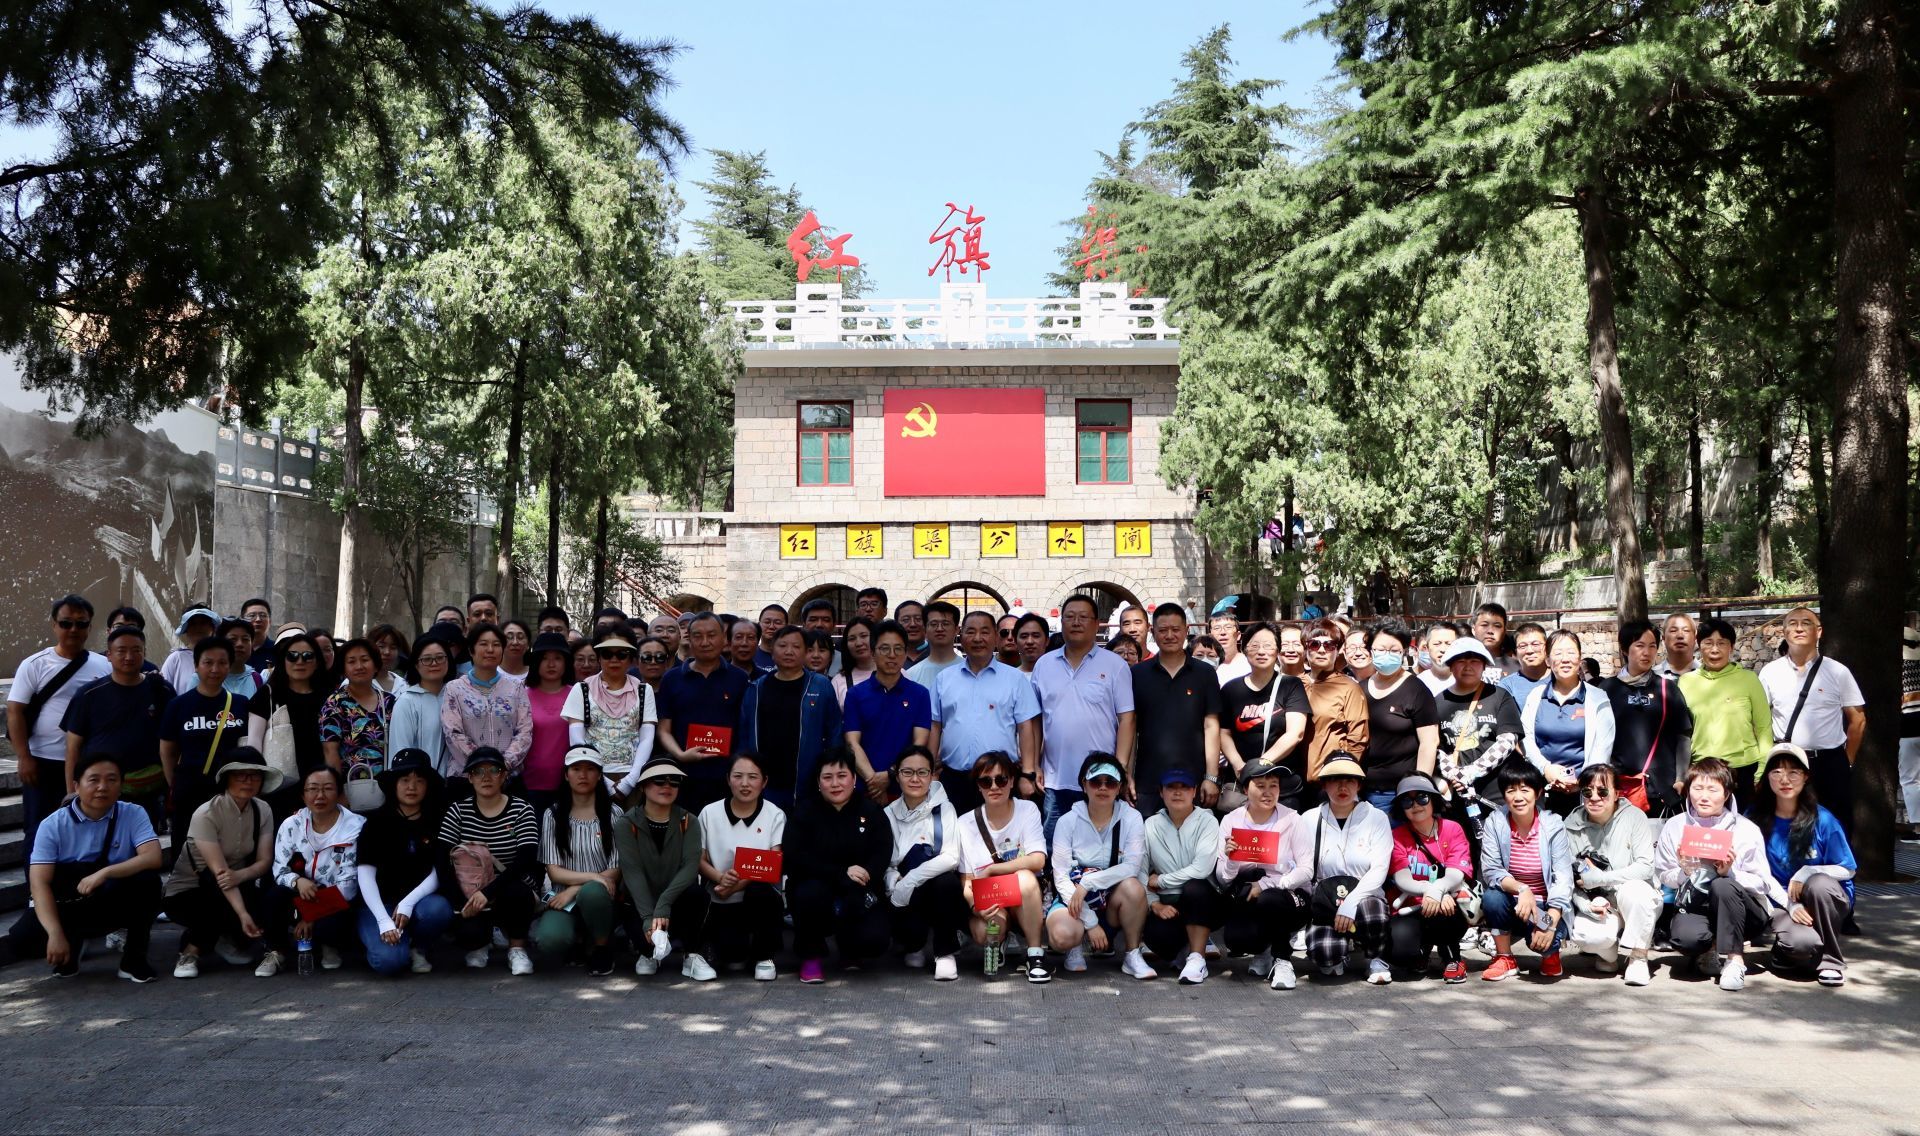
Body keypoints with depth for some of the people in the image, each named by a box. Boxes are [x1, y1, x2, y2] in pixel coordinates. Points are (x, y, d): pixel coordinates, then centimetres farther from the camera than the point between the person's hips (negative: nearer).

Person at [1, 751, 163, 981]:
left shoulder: (134, 815, -7)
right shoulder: (53, 825, -9)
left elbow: (153, 858, -21)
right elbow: (39, 884, -16)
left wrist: (105, 872, -35)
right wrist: (56, 934, -28)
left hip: (114, 903, 0)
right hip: (67, 906, 0)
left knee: (147, 880, -31)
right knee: (22, 939, -28)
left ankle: (134, 956, -10)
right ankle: (72, 944, 7)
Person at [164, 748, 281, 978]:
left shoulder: (262, 811, -6)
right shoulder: (206, 814, -22)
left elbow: (265, 861, -9)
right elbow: (219, 870, -29)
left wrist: (239, 876, -33)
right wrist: (242, 914, -39)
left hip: (234, 888, 5)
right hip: (186, 893, -5)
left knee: (270, 908, -25)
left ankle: (225, 937, 5)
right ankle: (192, 949, -7)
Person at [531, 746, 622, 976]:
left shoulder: (612, 814, 3)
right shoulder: (553, 815, 6)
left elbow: (616, 871, -2)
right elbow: (553, 870, -1)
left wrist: (575, 890, -13)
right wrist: (592, 876, -17)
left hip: (599, 897, -1)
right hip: (563, 898, 1)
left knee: (592, 892, -38)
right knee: (550, 942, -32)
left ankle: (601, 950, -8)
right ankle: (575, 942, 8)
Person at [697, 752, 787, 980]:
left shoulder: (775, 815, -2)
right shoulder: (709, 813, 1)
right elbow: (700, 860, 2)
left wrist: (741, 883, -25)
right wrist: (721, 878, -20)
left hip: (761, 901, -1)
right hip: (724, 903, 1)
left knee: (759, 892, -37)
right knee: (730, 953, -24)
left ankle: (764, 957, -12)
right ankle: (735, 948, 17)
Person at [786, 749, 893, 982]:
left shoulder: (870, 811, 1)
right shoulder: (805, 812, -2)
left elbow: (882, 855, -10)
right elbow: (797, 858, -16)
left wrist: (862, 876, -29)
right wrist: (842, 874, -27)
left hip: (858, 897, 1)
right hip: (816, 890, 0)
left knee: (874, 938, -27)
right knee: (811, 893, -36)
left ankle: (850, 948, 14)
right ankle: (811, 955, -7)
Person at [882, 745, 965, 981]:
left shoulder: (943, 809, -4)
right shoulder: (889, 814, 5)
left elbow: (951, 857, -17)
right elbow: (883, 864, 1)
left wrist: (907, 882, -23)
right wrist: (895, 883, -21)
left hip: (940, 890, -2)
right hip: (906, 900, 2)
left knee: (946, 881, -36)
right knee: (907, 928, -31)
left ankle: (944, 952, -11)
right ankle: (917, 944, 11)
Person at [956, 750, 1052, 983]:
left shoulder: (1027, 810, -5)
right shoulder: (966, 824, -2)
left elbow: (1037, 860, -18)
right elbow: (967, 882, -4)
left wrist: (990, 870, -17)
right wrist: (976, 906, -25)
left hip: (1026, 901, 0)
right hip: (988, 901, 0)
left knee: (1025, 878, -34)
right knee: (985, 933, -32)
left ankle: (1035, 955, -20)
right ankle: (995, 946, 7)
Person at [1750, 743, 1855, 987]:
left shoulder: (1822, 820, -10)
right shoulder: (1757, 819, -6)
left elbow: (1848, 870, -4)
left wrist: (1807, 873, -20)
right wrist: (1789, 903, -14)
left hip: (1827, 898, 0)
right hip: (1781, 900, 0)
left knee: (1817, 884, -36)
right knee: (1801, 944, -33)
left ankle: (1831, 960, -14)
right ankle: (1786, 950, 9)